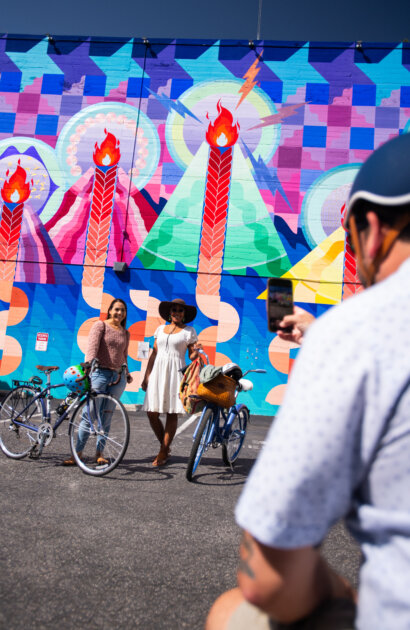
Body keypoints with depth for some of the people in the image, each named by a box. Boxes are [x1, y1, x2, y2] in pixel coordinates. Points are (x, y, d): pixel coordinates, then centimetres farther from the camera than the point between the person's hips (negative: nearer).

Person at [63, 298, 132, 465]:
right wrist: (89, 362, -29)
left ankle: (99, 453, 13)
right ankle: (77, 452, -2)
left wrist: (127, 373, 21)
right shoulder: (100, 325, 1)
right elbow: (92, 345, -14)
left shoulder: (125, 333, 16)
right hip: (100, 373, -4)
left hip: (118, 377, 4)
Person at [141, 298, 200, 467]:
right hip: (158, 371, 4)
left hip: (176, 372, -3)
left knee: (172, 413, -2)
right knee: (152, 413, -3)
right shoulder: (161, 329, 15)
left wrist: (196, 351, -20)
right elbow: (153, 354, 15)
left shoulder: (189, 331, 5)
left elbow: (192, 357, 3)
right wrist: (146, 376, 11)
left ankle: (163, 453, 8)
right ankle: (165, 446, 18)